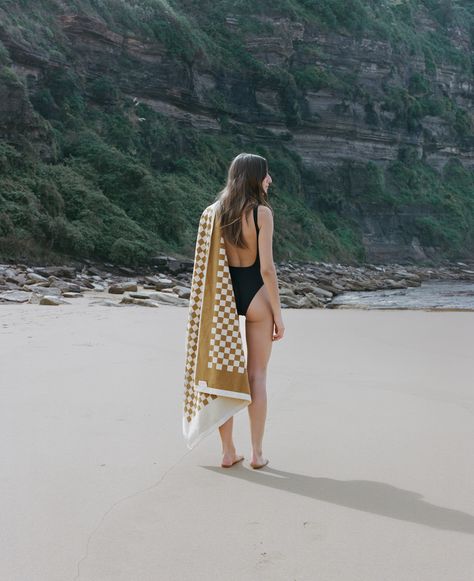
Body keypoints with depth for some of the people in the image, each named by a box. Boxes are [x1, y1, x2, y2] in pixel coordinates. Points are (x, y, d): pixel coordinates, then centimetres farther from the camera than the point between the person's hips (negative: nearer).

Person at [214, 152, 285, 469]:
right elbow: (267, 268, -15)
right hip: (256, 294, -4)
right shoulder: (262, 212, -11)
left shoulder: (218, 211, 3)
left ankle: (228, 451, 15)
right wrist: (278, 313, -8)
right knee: (257, 375, 6)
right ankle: (257, 453, 11)